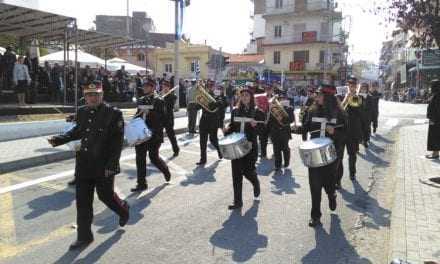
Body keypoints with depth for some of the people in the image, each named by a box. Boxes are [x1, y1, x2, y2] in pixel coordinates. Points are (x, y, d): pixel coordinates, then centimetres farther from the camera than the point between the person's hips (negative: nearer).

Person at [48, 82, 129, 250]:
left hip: (103, 166, -5)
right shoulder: (82, 112, 5)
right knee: (82, 201, 8)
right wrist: (59, 140, 9)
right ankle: (84, 236, 21)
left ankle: (123, 210, 42)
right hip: (84, 164, 5)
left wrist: (111, 165, -18)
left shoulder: (113, 113, -13)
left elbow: (118, 142, -14)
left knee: (106, 195, 10)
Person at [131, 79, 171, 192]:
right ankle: (141, 184, 13)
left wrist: (149, 112, -22)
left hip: (154, 135, -5)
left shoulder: (159, 101, -6)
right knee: (140, 158, 4)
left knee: (153, 157, 1)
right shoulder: (140, 100, 12)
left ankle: (165, 170, 32)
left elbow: (162, 118, -14)